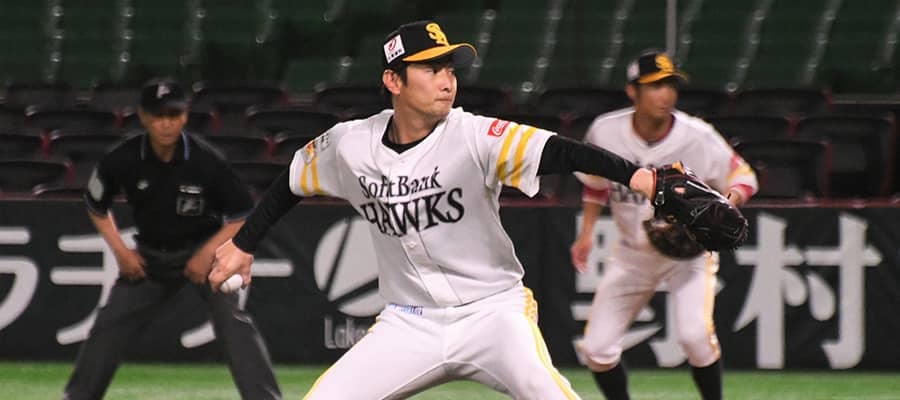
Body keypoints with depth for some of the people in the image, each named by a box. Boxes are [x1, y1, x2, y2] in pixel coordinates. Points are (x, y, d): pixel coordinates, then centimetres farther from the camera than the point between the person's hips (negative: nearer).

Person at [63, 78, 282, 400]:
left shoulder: (206, 161, -23)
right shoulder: (122, 161, -17)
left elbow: (243, 215, -11)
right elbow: (96, 205, 4)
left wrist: (208, 253, -19)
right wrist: (120, 250, -5)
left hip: (204, 249, -3)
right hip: (150, 254, 3)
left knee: (233, 319, -22)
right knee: (109, 325, 2)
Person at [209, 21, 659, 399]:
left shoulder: (474, 137, -17)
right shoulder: (350, 145, -5)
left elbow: (558, 152, -32)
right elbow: (292, 181, 16)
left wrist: (636, 175, -47)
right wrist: (243, 244, 22)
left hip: (493, 310, -3)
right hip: (409, 325, 4)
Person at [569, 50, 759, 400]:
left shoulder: (698, 137, -20)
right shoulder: (606, 132, -13)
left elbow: (744, 179, -9)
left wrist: (721, 208, -28)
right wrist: (587, 232, 3)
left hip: (689, 252, -3)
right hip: (633, 252, 3)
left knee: (695, 335, -26)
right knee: (597, 348, 0)